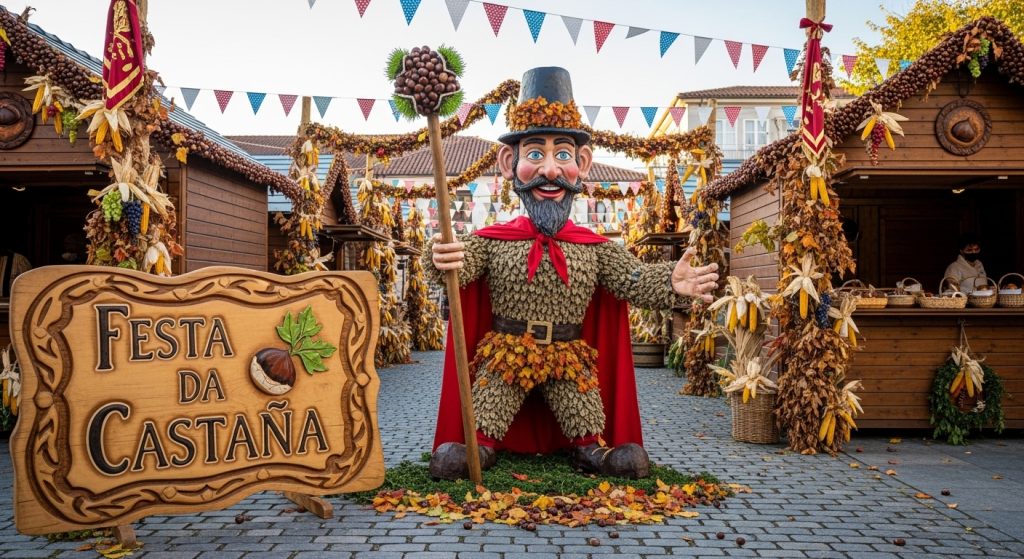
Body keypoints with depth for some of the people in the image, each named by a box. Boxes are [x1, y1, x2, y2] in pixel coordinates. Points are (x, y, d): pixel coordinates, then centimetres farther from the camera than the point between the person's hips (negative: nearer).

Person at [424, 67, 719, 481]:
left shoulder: (595, 248, -3)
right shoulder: (492, 241, -8)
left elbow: (634, 281, -8)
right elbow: (459, 265, -19)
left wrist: (671, 283, -27)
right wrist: (441, 260, -42)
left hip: (571, 357, 1)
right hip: (505, 353, -1)